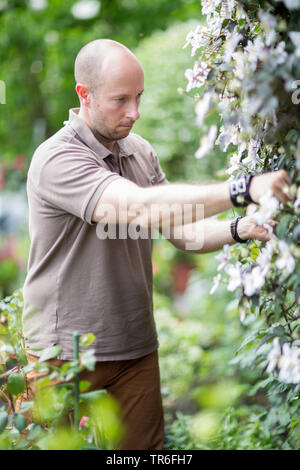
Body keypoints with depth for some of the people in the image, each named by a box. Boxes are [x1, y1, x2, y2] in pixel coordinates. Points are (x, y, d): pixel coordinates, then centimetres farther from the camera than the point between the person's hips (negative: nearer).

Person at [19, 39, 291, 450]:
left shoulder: (141, 152, 8)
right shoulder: (57, 159, -18)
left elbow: (183, 231, 9)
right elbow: (142, 207, -32)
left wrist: (239, 230, -11)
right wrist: (242, 190, -35)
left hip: (136, 347, 6)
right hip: (65, 351, -6)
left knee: (146, 444, 9)